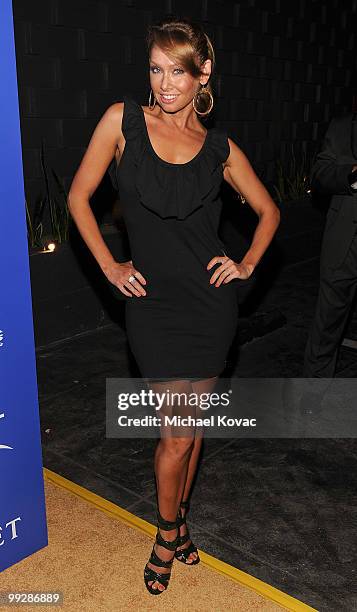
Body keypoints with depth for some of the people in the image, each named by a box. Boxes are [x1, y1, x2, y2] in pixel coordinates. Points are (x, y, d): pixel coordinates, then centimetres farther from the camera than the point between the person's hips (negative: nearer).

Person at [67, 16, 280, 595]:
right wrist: (110, 266, -3)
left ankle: (179, 517, 38)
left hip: (211, 299, 2)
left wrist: (247, 264, 2)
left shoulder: (220, 147, 2)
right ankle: (167, 535, 28)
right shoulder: (124, 119, -2)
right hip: (153, 300, -2)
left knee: (191, 422, 14)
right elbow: (79, 196, 2)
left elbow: (268, 210, 15)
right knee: (178, 432, 1)